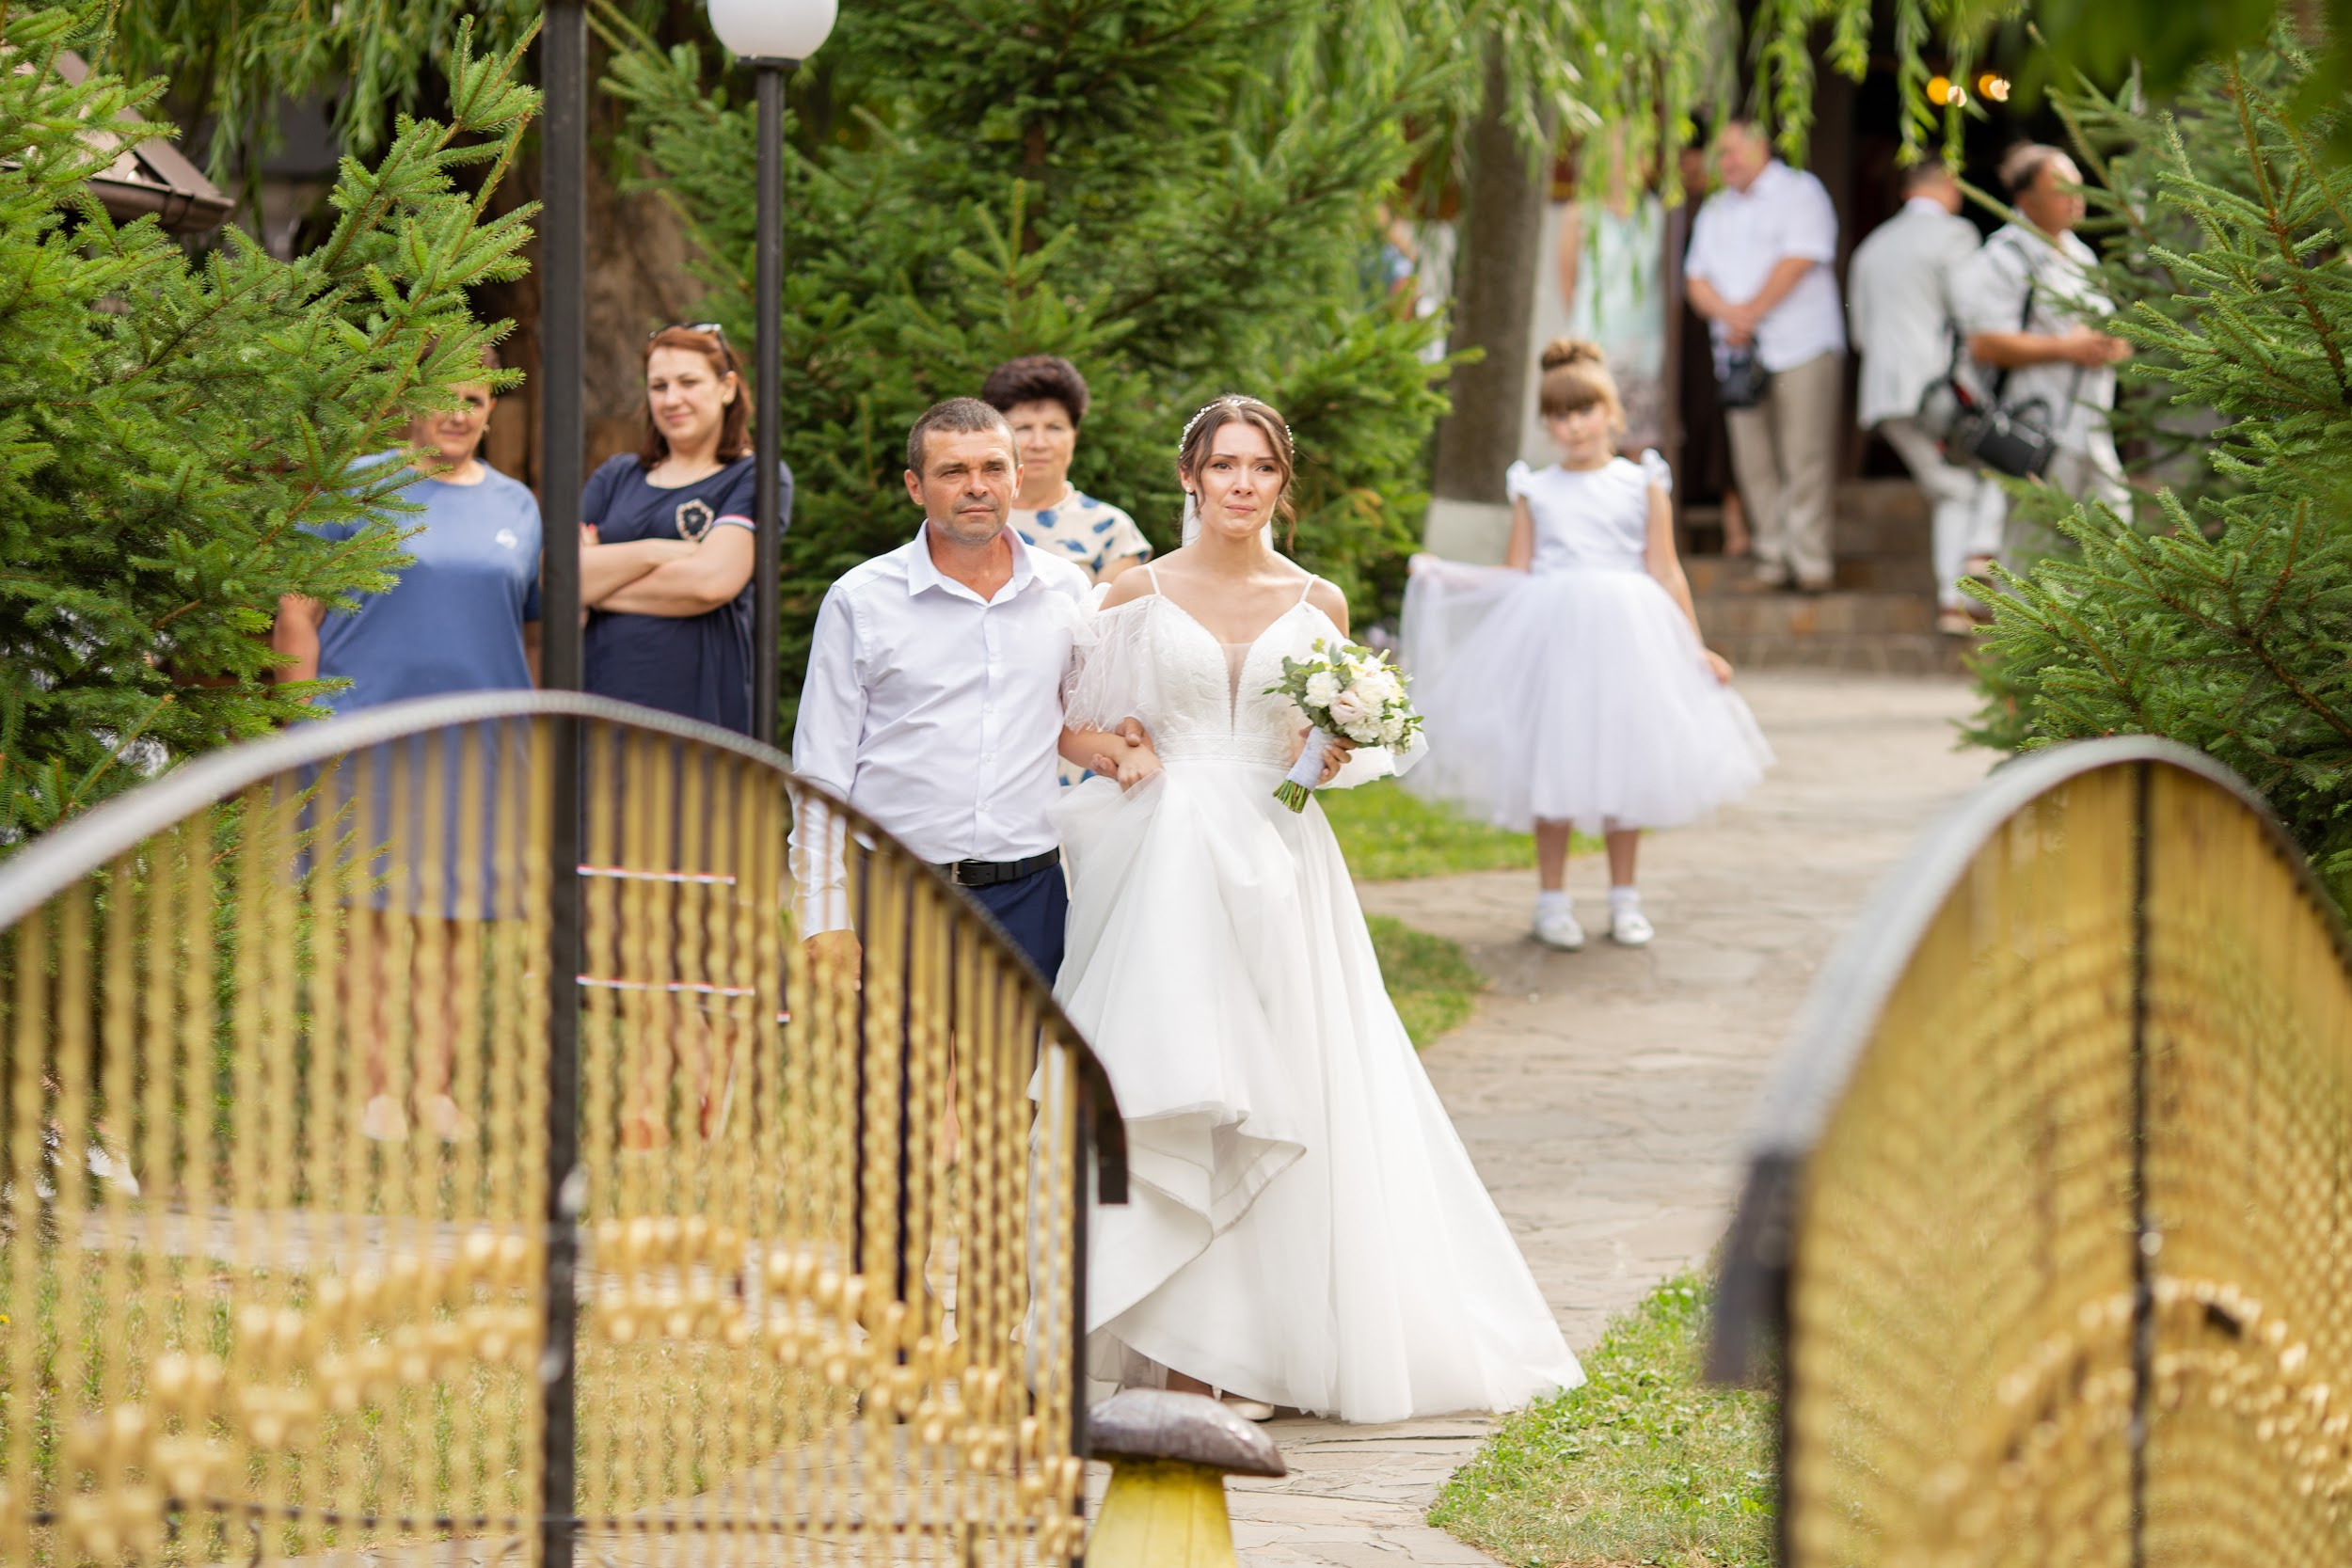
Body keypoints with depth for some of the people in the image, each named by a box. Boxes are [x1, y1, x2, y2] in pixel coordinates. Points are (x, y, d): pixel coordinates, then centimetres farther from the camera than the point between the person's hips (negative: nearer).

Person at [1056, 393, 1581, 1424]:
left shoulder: (1316, 605, 8)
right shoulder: (1138, 594, 4)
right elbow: (1080, 724, 8)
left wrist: (1336, 754, -5)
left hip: (1279, 866, 2)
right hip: (1167, 864, -2)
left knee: (1286, 1098, -2)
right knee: (1170, 1102, -7)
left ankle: (1271, 1341, 4)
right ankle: (1182, 1347, -2)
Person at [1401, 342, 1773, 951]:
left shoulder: (1641, 484, 7)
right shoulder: (1534, 491, 9)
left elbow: (1665, 573, 8)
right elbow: (1516, 575, 9)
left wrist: (1697, 650, 6)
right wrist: (1447, 577, -2)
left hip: (1626, 632, 0)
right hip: (1551, 627, 0)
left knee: (1623, 762, 4)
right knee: (1551, 762, -1)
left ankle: (1624, 899, 15)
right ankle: (1552, 899, 9)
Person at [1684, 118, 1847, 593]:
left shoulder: (1799, 192, 4)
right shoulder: (1714, 211, 22)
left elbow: (1799, 260, -9)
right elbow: (1696, 278, 14)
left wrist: (1750, 313, -9)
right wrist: (1727, 312, -7)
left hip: (1800, 345, -6)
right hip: (1739, 355, 6)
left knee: (1805, 459, -10)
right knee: (1754, 463, 0)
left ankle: (1810, 562, -9)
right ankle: (1772, 562, 2)